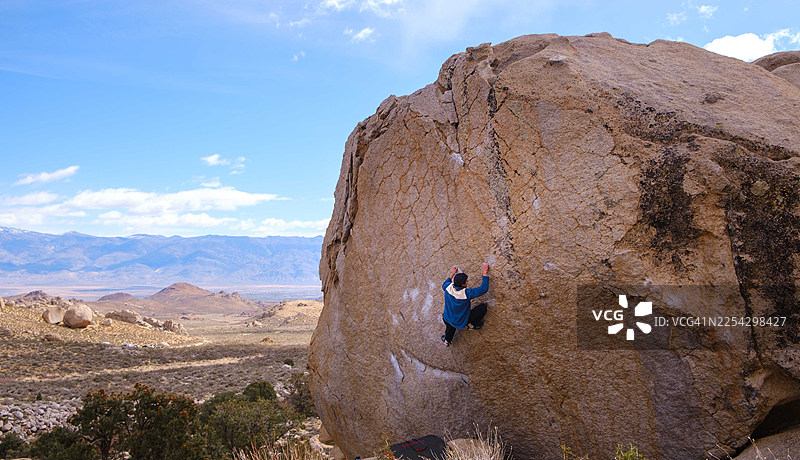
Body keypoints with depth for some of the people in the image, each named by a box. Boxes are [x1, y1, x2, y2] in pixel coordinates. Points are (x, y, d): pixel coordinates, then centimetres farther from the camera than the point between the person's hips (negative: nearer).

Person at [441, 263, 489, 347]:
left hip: (448, 319, 6)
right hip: (461, 323, -5)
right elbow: (484, 289, -26)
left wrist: (452, 274, 15)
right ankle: (472, 324, 12)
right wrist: (485, 273, -20)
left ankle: (447, 340, 53)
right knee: (483, 307, -2)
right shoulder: (466, 293, -34)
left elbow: (443, 285, 9)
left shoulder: (448, 287, -20)